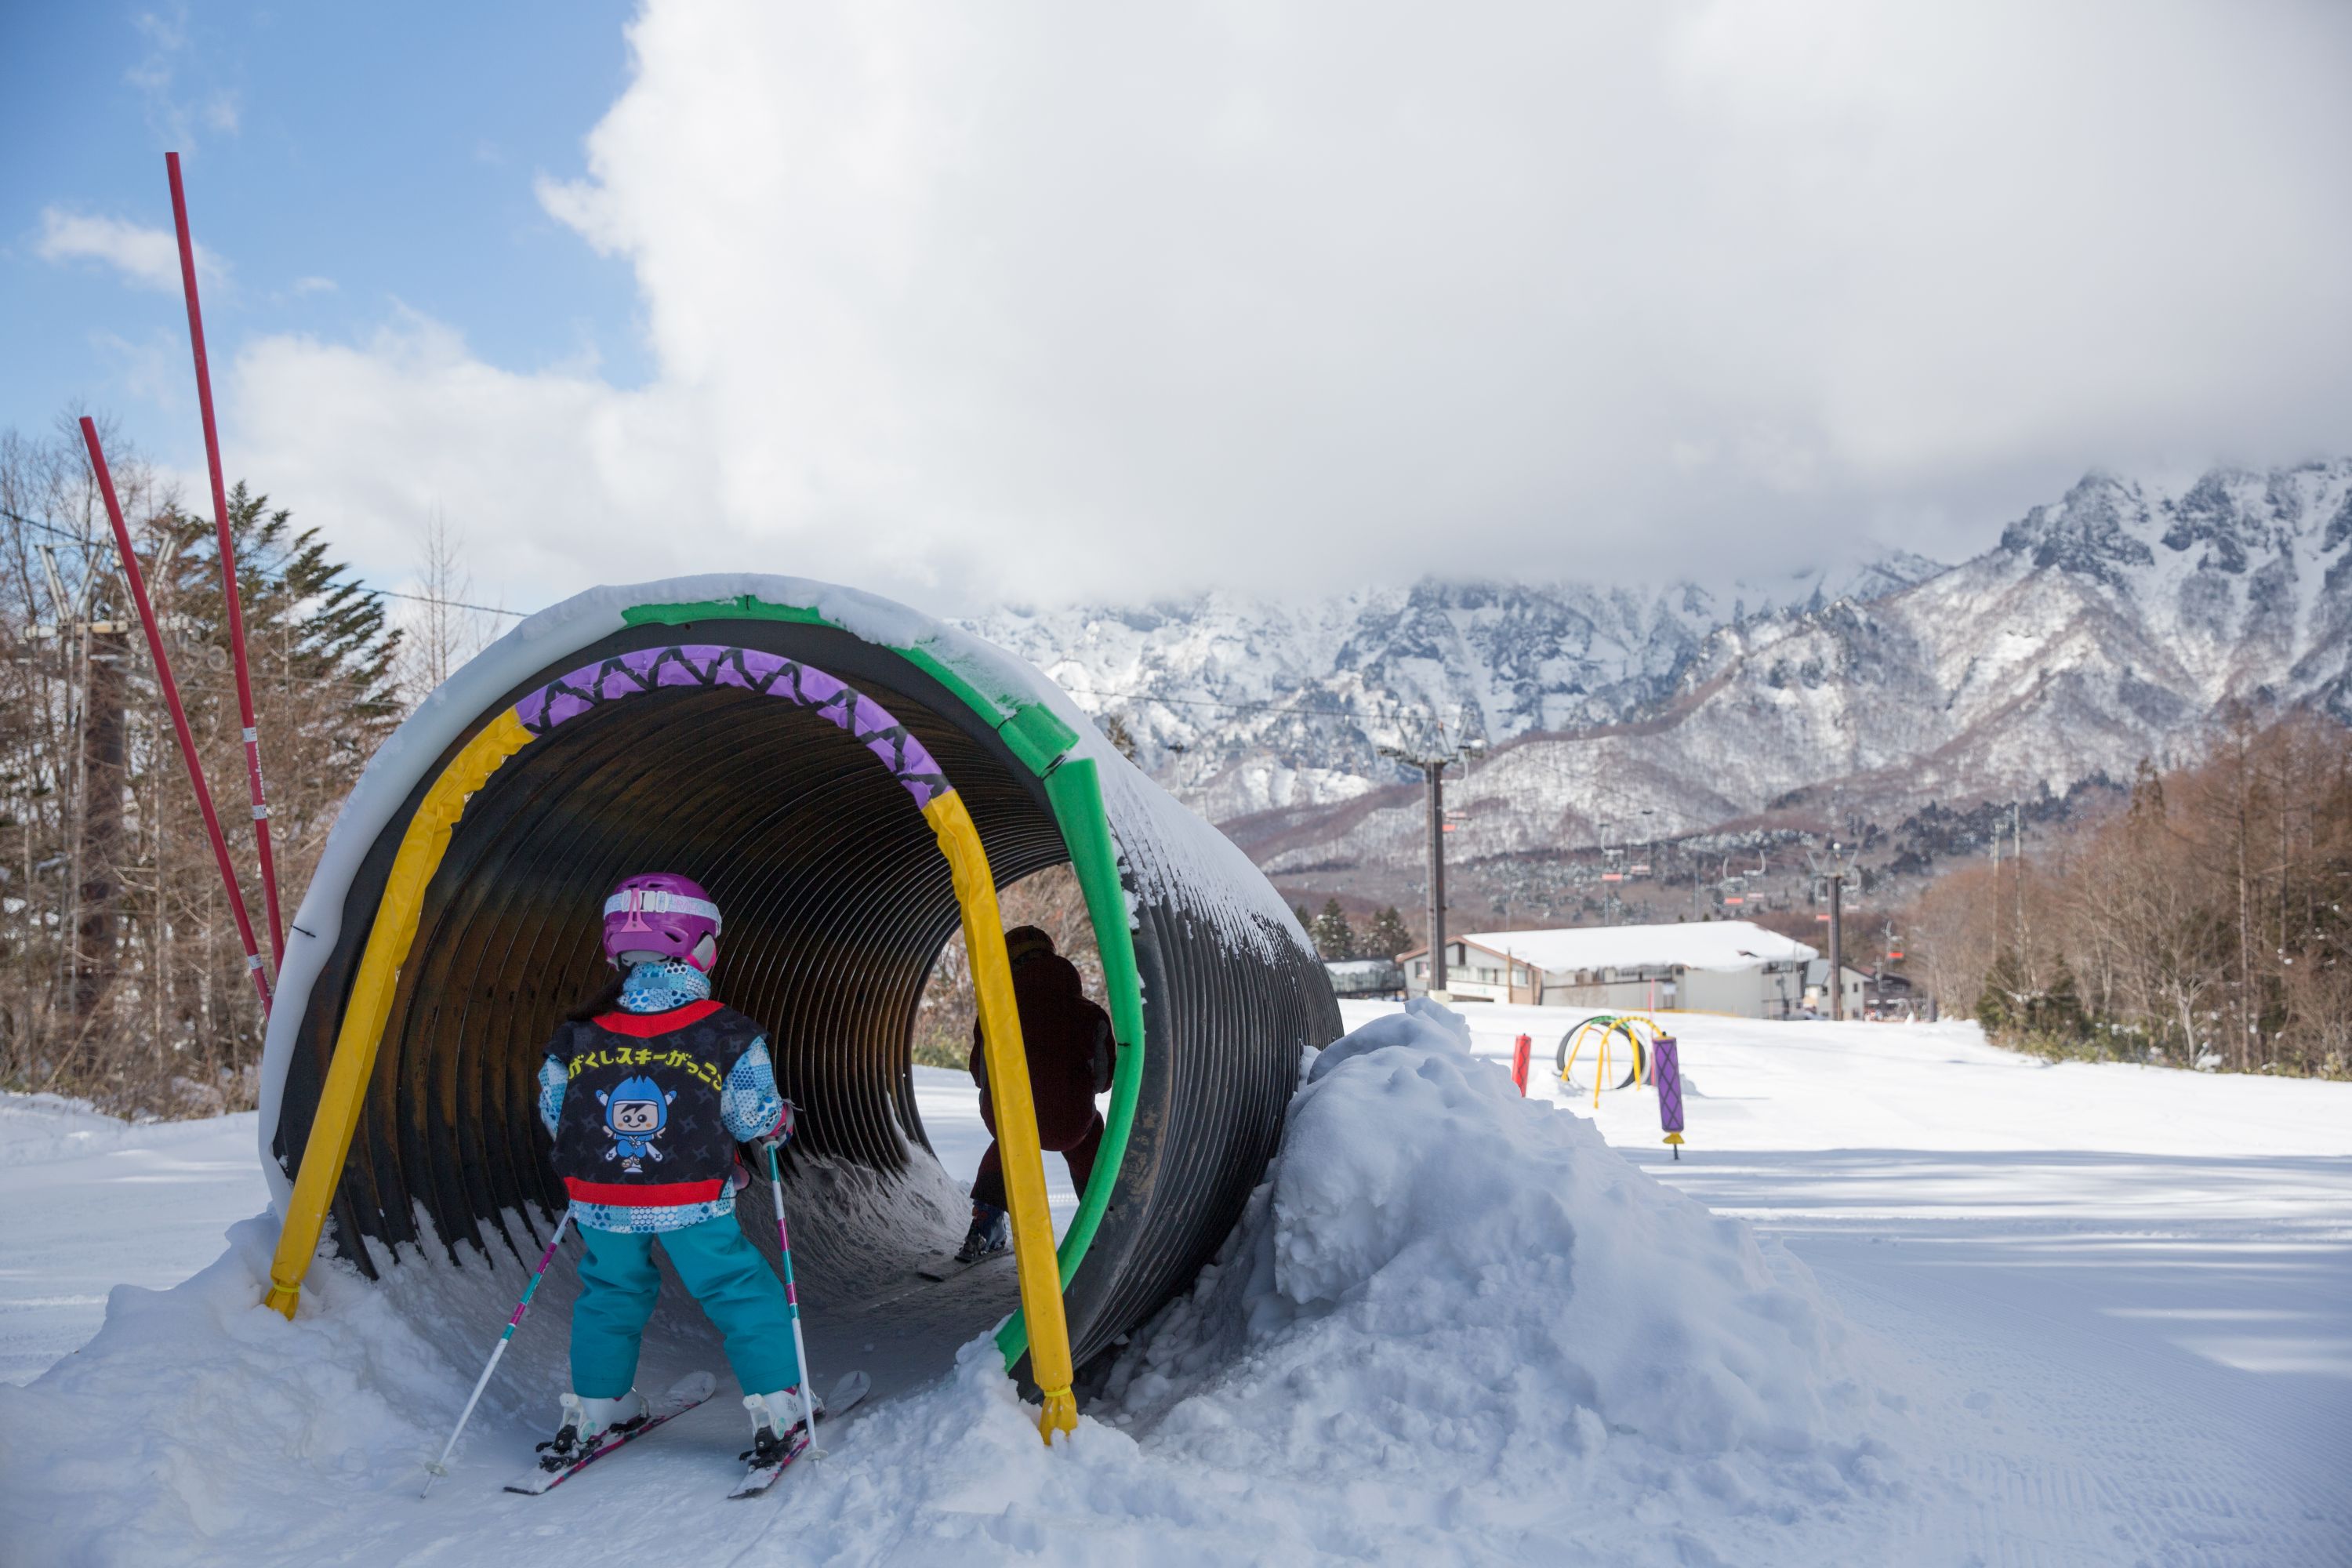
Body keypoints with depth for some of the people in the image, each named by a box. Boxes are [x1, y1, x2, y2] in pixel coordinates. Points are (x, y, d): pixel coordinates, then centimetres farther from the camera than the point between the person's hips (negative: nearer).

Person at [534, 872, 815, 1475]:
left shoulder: (578, 1035, -2)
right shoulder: (728, 1034, -10)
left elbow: (555, 1116, 8)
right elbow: (757, 1119, -4)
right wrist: (782, 1121, 19)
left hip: (601, 1202, 3)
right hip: (692, 1204, -3)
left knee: (610, 1295, 25)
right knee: (743, 1294, 11)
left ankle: (592, 1413, 32)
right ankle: (776, 1411, 11)